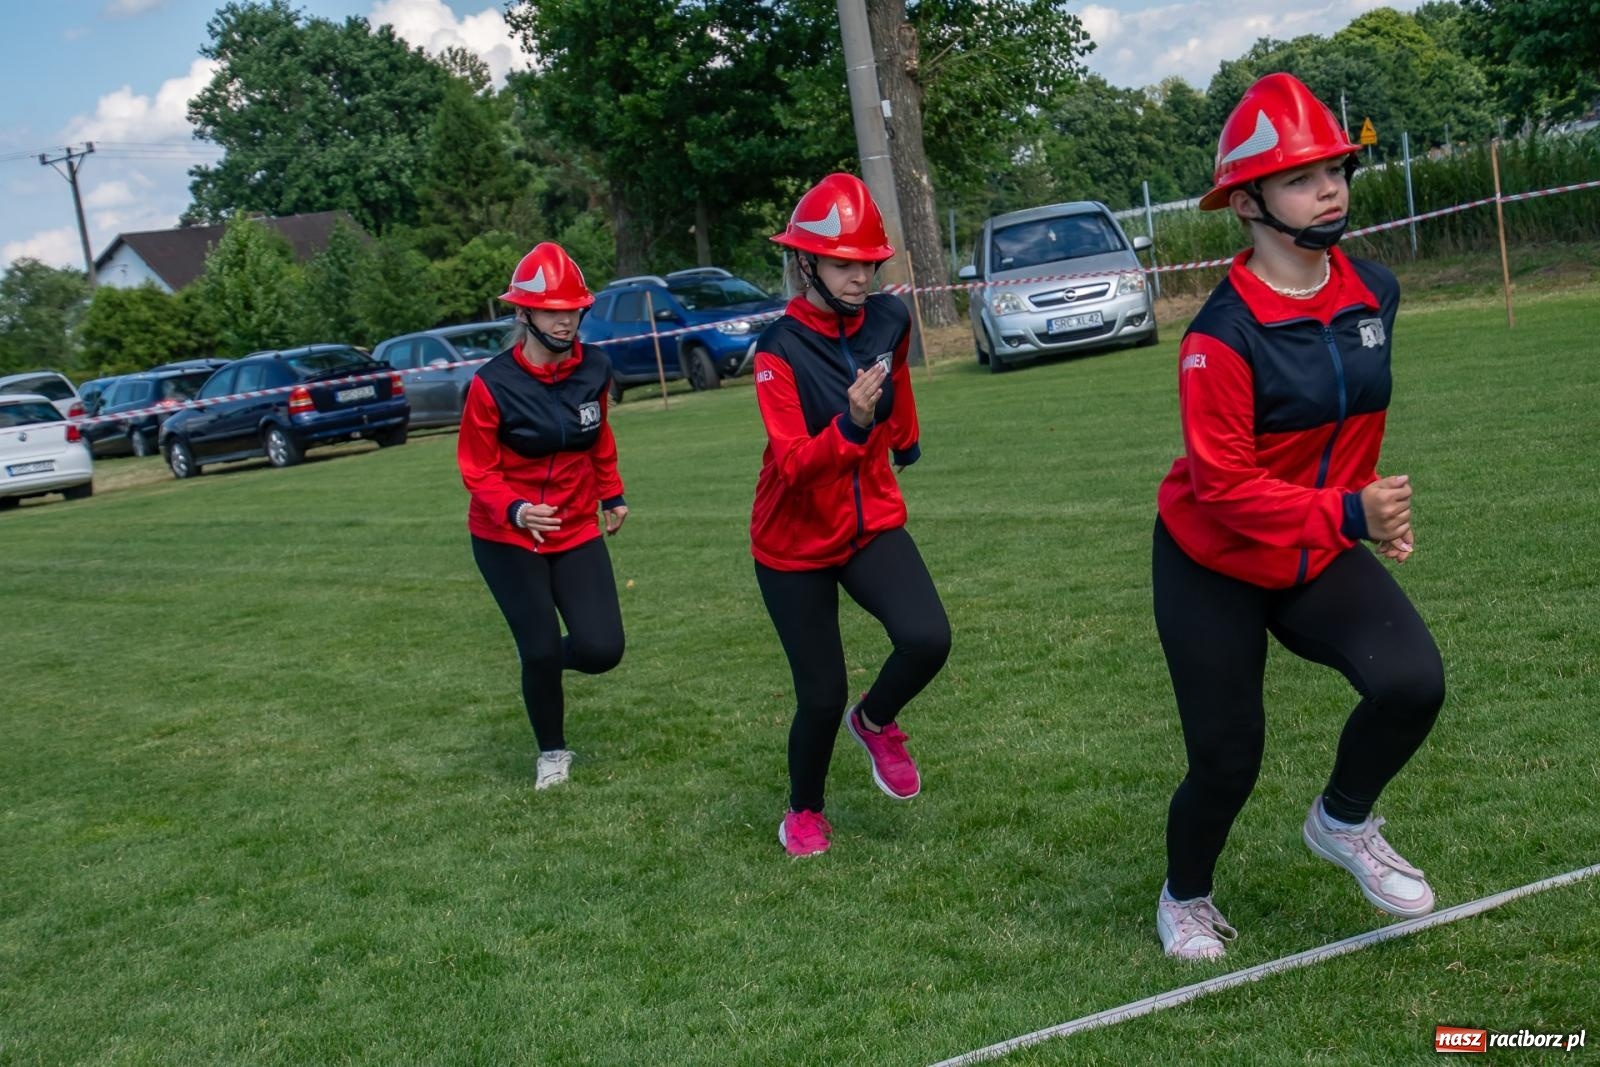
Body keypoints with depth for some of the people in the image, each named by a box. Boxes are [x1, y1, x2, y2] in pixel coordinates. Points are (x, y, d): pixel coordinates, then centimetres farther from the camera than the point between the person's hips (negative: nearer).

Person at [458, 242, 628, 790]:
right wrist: (516, 512, -29)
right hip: (507, 538, -3)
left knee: (602, 650, -8)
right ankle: (552, 753, 23)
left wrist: (611, 495, 21)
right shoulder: (492, 385, -17)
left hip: (576, 530, 4)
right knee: (541, 651, -4)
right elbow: (478, 471, -11)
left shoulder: (593, 369, -5)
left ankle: (550, 657, 29)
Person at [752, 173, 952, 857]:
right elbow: (794, 466, -27)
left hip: (872, 524, 4)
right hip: (796, 542, -3)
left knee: (926, 639, -22)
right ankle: (803, 812, 32)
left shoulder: (887, 320, -6)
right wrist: (851, 424, -44)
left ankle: (876, 721, 13)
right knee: (822, 695, 1)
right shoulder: (780, 349, -20)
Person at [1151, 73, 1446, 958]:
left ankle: (1343, 823, 12)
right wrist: (1348, 515, -34)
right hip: (1213, 565, -5)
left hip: (1320, 557, 5)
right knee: (1228, 763, 3)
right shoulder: (1222, 335, -25)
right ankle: (1184, 900, 35)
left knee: (1412, 682, -20)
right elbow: (1221, 486, -27)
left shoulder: (1375, 292, -4)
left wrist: (1372, 505, 14)